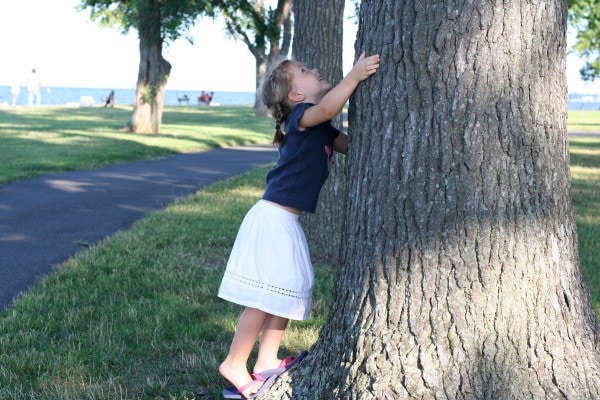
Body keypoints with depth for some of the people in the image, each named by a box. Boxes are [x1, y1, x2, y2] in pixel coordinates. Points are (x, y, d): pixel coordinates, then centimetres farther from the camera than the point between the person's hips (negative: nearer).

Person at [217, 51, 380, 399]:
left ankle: (267, 362, 24)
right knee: (266, 298, -5)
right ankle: (235, 364, 6)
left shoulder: (322, 128, 15)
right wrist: (354, 76, -38)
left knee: (288, 292, 15)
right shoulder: (301, 116, -12)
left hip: (286, 221, 10)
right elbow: (327, 107, -34)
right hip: (274, 217, -10)